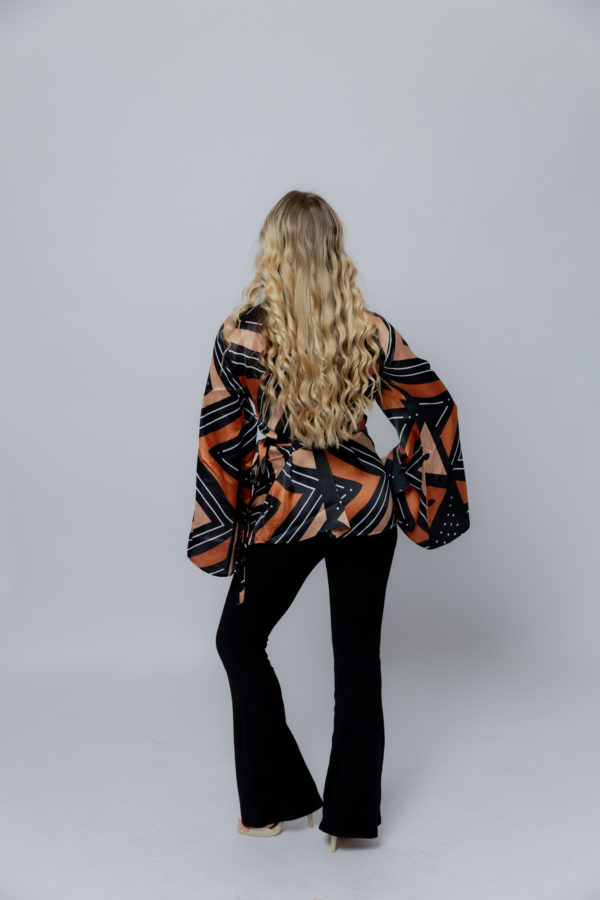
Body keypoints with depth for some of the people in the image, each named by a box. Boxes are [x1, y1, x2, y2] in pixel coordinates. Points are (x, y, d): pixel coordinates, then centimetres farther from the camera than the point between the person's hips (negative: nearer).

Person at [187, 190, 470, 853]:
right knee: (358, 654, 13)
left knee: (240, 642, 19)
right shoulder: (370, 330, -2)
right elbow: (433, 404, 3)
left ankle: (276, 801, 25)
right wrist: (403, 482, 12)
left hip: (285, 513, -2)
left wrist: (218, 535, 1)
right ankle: (351, 812, 23)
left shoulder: (241, 334, -9)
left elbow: (222, 444, -7)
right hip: (366, 507, 3)